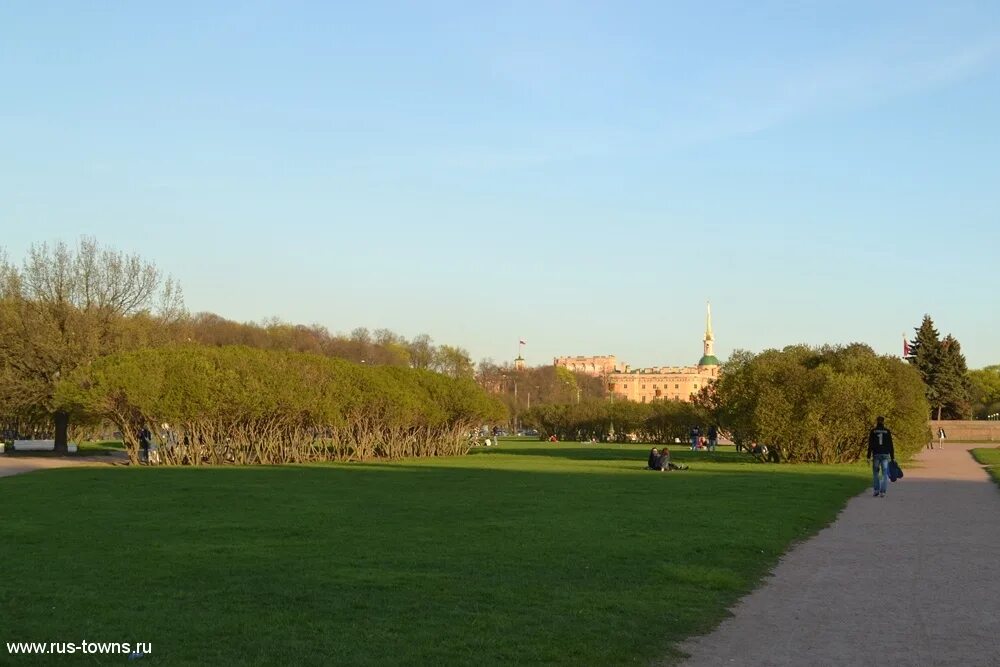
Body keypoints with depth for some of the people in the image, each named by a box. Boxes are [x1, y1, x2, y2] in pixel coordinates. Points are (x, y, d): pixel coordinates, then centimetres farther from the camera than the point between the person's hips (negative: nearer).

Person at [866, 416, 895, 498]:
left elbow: (870, 445, -2)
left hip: (876, 454, 0)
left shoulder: (873, 431, 0)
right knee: (885, 474, 4)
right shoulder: (887, 431, 2)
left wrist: (868, 456, 1)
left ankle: (876, 491, 6)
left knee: (875, 473, 13)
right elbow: (890, 445, 2)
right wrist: (892, 457, 6)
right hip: (885, 454, 0)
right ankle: (882, 492, -4)